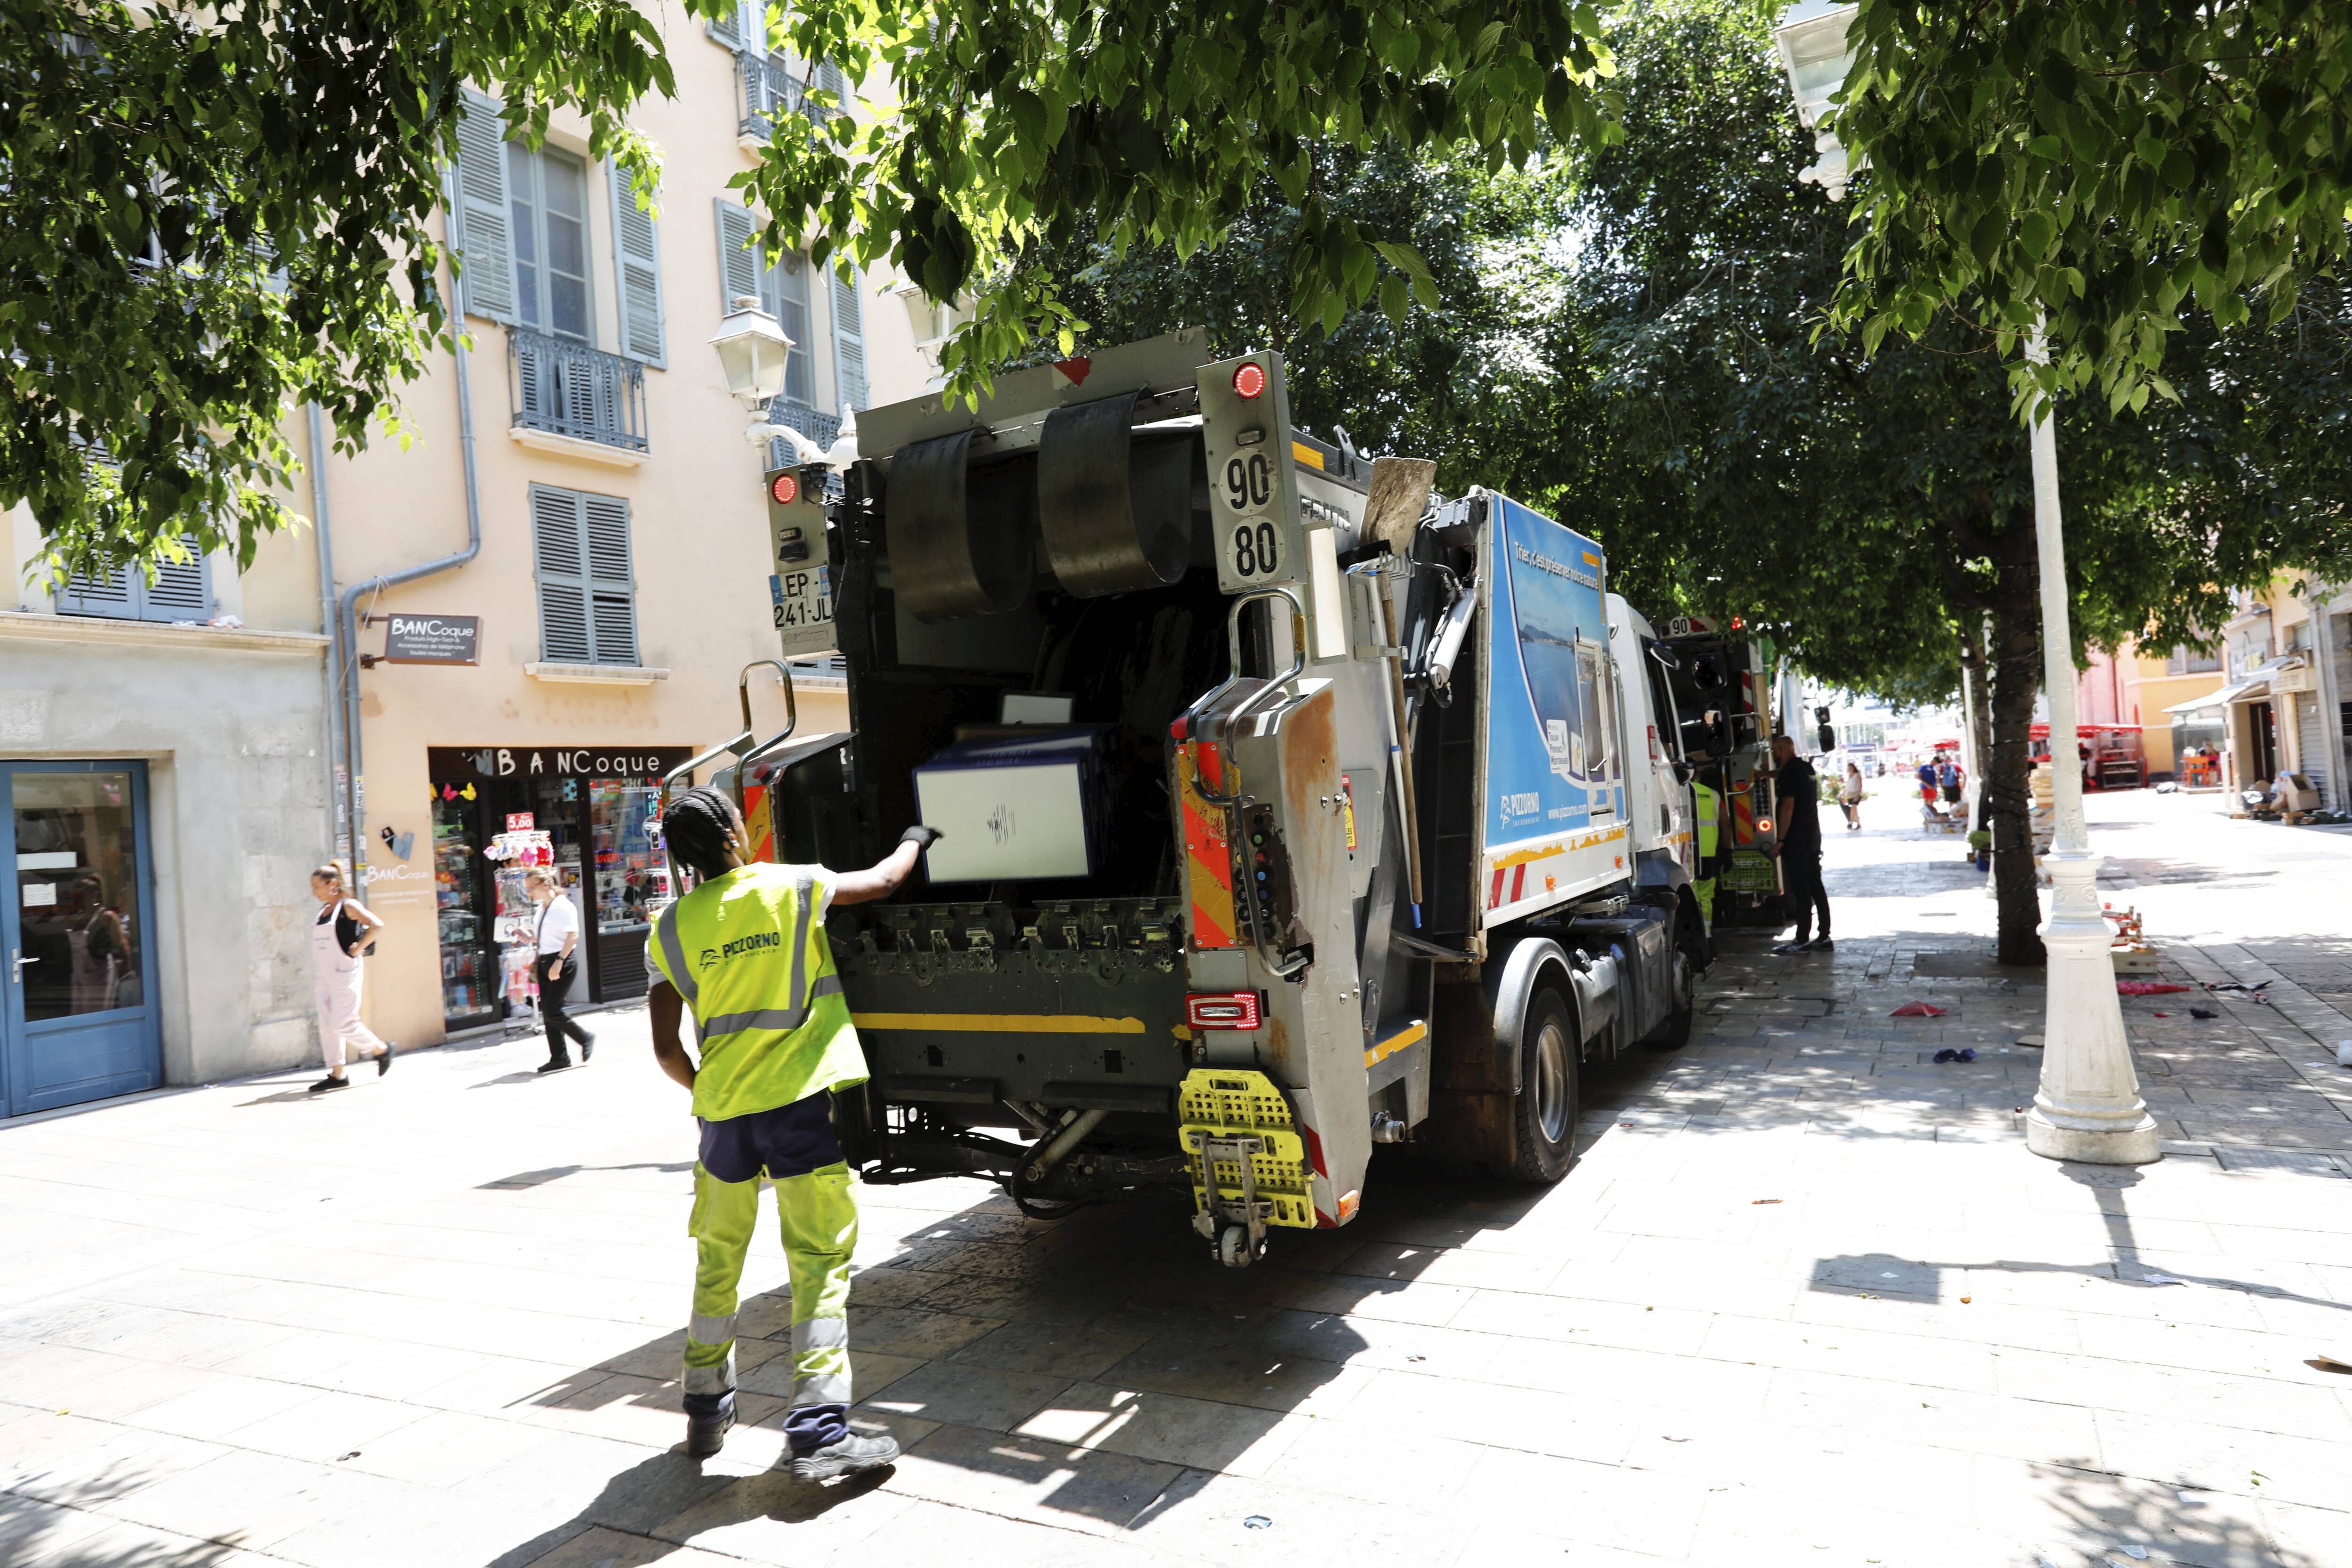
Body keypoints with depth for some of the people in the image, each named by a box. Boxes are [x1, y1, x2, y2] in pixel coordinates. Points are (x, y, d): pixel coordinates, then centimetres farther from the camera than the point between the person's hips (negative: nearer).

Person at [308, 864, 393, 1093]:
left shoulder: (348, 906, -10)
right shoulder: (324, 911, 12)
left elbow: (377, 925, -22)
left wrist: (358, 949, -18)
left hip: (344, 973, -8)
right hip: (323, 975, 8)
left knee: (343, 1024, -10)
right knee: (327, 1026, 5)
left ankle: (382, 1049, 10)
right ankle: (337, 1075, 9)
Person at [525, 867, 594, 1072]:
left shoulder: (563, 906, -12)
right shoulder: (542, 909, 13)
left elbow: (573, 935, -19)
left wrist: (559, 961, -24)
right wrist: (537, 961, 12)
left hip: (562, 962, -9)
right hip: (545, 962, 9)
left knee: (552, 1012, -11)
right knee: (547, 1013, 7)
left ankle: (586, 1039, 10)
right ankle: (559, 1057, 15)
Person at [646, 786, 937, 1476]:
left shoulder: (671, 929, 2)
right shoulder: (793, 888, -5)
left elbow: (666, 1049, 3)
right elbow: (884, 880, 11)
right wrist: (915, 838, 31)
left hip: (723, 1109, 4)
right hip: (799, 1100, -4)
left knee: (717, 1261, 19)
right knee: (819, 1260, 0)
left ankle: (706, 1413, 33)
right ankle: (819, 1432, -2)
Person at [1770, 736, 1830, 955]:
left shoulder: (1789, 772, -15)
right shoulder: (1806, 768, 13)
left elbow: (1788, 807, -20)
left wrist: (1779, 840, -17)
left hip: (1796, 840, -9)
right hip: (1813, 838, 9)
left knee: (1800, 890, -7)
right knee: (1816, 886, 11)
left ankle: (1803, 940, -5)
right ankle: (1824, 936, 14)